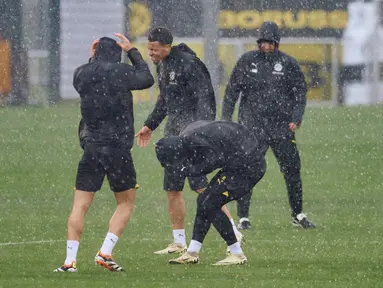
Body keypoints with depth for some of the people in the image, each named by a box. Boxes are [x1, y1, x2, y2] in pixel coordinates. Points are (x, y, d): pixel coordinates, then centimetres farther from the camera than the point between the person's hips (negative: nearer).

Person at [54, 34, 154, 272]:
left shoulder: (81, 74, 2)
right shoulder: (121, 72, -8)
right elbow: (147, 79, 10)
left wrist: (92, 58, 25)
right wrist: (132, 51, 17)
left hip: (91, 147, 3)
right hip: (118, 147, -3)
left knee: (80, 205, 4)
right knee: (126, 203, 12)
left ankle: (70, 259, -5)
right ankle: (105, 253, -1)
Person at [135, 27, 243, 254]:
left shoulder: (187, 63, -15)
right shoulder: (163, 65, 13)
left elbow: (203, 97, -18)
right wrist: (150, 126, 32)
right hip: (174, 132, 9)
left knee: (199, 185, -15)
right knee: (172, 189, 8)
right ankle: (179, 242, 16)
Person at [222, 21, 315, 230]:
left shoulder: (288, 64, 5)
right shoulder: (247, 62, 3)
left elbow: (300, 93, 6)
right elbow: (232, 91, 8)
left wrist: (296, 119, -6)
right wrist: (226, 119, 2)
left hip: (282, 127, 1)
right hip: (252, 126, -1)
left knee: (292, 170, 6)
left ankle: (298, 215, 20)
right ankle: (243, 217, -1)